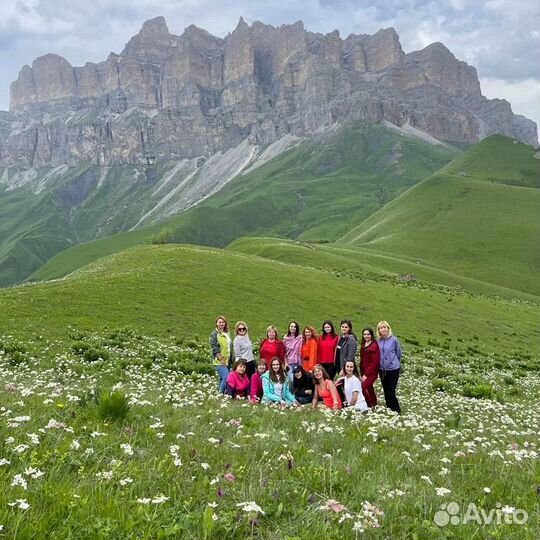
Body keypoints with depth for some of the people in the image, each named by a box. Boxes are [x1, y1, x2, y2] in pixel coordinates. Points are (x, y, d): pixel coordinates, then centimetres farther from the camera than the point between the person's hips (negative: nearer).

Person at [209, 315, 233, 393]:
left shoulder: (227, 333, 16)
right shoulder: (214, 334, -4)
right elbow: (214, 349, -11)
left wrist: (231, 360, 18)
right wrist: (221, 359, -17)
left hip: (228, 361, 7)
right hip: (219, 362, -7)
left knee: (222, 379, 10)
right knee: (226, 378, -18)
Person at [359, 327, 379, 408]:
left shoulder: (374, 345, -11)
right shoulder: (363, 345, 11)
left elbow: (375, 362, -15)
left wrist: (366, 374, -16)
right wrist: (361, 374, 7)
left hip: (372, 372, -7)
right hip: (364, 372, 8)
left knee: (363, 387, -18)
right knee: (370, 389, 13)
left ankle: (370, 406, -6)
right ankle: (374, 405, 25)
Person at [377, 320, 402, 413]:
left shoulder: (394, 339, -11)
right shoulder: (378, 341, 0)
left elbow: (398, 353, 2)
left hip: (393, 369, -4)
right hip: (382, 370, 4)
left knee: (391, 392, -7)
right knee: (386, 392, 12)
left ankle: (397, 411, 8)